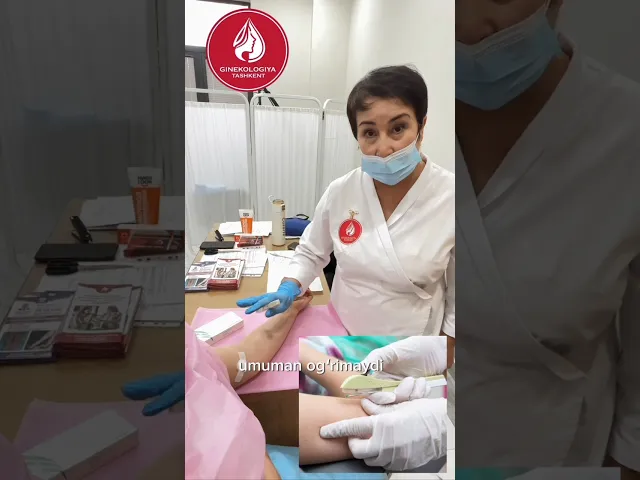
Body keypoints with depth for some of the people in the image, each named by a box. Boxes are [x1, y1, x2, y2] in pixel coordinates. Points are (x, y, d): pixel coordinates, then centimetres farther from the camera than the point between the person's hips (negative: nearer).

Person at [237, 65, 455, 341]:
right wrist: (289, 289, -13)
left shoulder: (451, 199, -19)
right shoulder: (340, 192, -11)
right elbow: (311, 253, 4)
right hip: (341, 337, 3)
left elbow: (457, 303, -10)